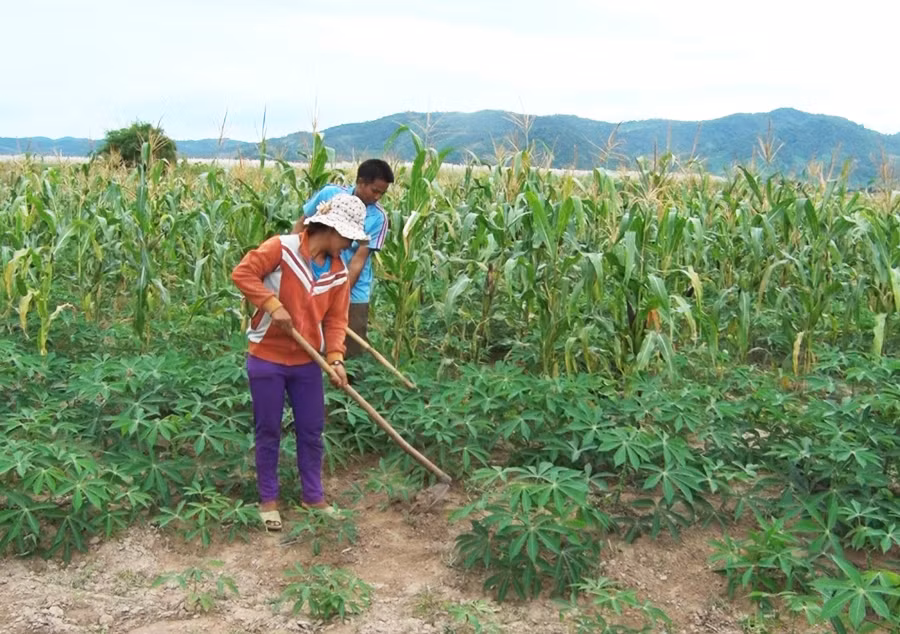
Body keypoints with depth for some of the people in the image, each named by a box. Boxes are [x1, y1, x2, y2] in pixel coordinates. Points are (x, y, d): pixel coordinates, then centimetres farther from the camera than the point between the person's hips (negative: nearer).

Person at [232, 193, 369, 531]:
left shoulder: (339, 272, 2)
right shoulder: (282, 248, -15)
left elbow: (335, 319, 1)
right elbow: (242, 273, -18)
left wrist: (336, 357, -13)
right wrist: (273, 305, -24)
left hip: (307, 362, 5)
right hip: (267, 358, -5)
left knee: (312, 430, 12)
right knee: (268, 431, 7)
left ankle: (313, 496, 28)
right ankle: (268, 499, 23)